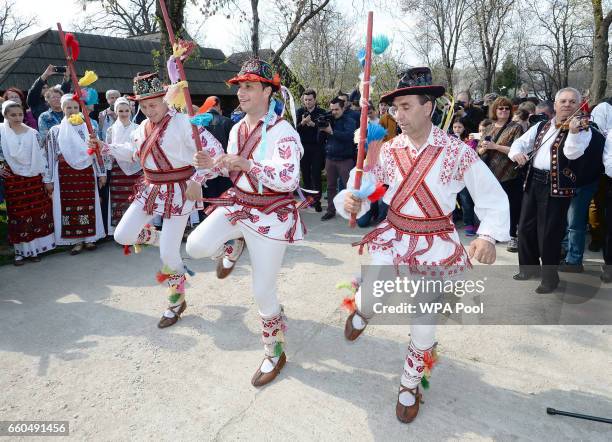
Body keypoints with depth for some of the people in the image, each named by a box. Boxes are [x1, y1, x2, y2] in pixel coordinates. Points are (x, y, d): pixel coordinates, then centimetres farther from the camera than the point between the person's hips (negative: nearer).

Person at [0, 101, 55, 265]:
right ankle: (20, 251, 13)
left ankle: (34, 248, 16)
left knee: (37, 213, 4)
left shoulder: (33, 133, 3)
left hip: (34, 179, 1)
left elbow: (41, 156, 4)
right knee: (17, 215, 4)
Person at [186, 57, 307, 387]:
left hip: (270, 215, -6)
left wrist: (247, 164, -35)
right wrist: (212, 164, -1)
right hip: (237, 204, 6)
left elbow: (289, 180, -28)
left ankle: (275, 352, 26)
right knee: (196, 246, -14)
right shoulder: (237, 129, 6)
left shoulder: (282, 132, -17)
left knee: (263, 292, 0)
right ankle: (234, 243, 22)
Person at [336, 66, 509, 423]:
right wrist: (349, 200, -29)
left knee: (424, 323, 8)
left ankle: (410, 386, 35)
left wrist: (488, 236, -21)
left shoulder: (457, 151, -11)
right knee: (368, 301, -2)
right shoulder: (389, 150, -3)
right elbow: (362, 188, -6)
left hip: (435, 246, -1)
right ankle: (361, 311, 41)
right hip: (394, 237, 2)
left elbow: (493, 197, -7)